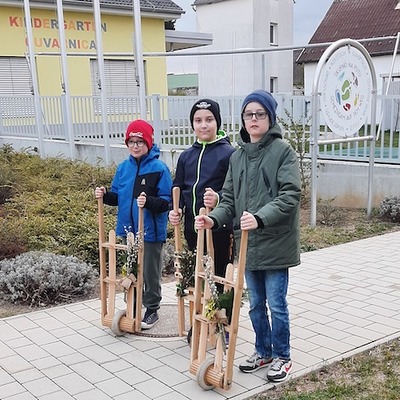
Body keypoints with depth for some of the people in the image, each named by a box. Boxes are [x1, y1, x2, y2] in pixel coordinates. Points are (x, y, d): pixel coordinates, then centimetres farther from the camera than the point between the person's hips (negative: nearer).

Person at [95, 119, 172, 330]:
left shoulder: (159, 168, -12)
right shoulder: (123, 167, 6)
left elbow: (166, 202, -15)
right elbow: (117, 197, 12)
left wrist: (148, 201, -32)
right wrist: (105, 195, -8)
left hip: (151, 232, -5)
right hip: (127, 230, 6)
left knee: (150, 273, 8)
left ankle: (151, 310, 25)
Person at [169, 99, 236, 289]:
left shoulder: (228, 153, -7)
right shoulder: (186, 156, 10)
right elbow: (178, 189, 13)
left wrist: (218, 199, -30)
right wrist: (174, 210, -4)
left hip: (219, 229, -5)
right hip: (192, 228, 6)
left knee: (219, 277, 3)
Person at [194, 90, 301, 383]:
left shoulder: (283, 151, -8)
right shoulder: (237, 156, 10)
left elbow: (290, 195, -18)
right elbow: (230, 198, 9)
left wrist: (260, 217, -31)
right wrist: (214, 218, -10)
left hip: (276, 243, -6)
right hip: (248, 243, 6)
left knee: (276, 304, 5)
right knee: (256, 304, 17)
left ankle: (282, 357, 25)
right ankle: (262, 352, 35)